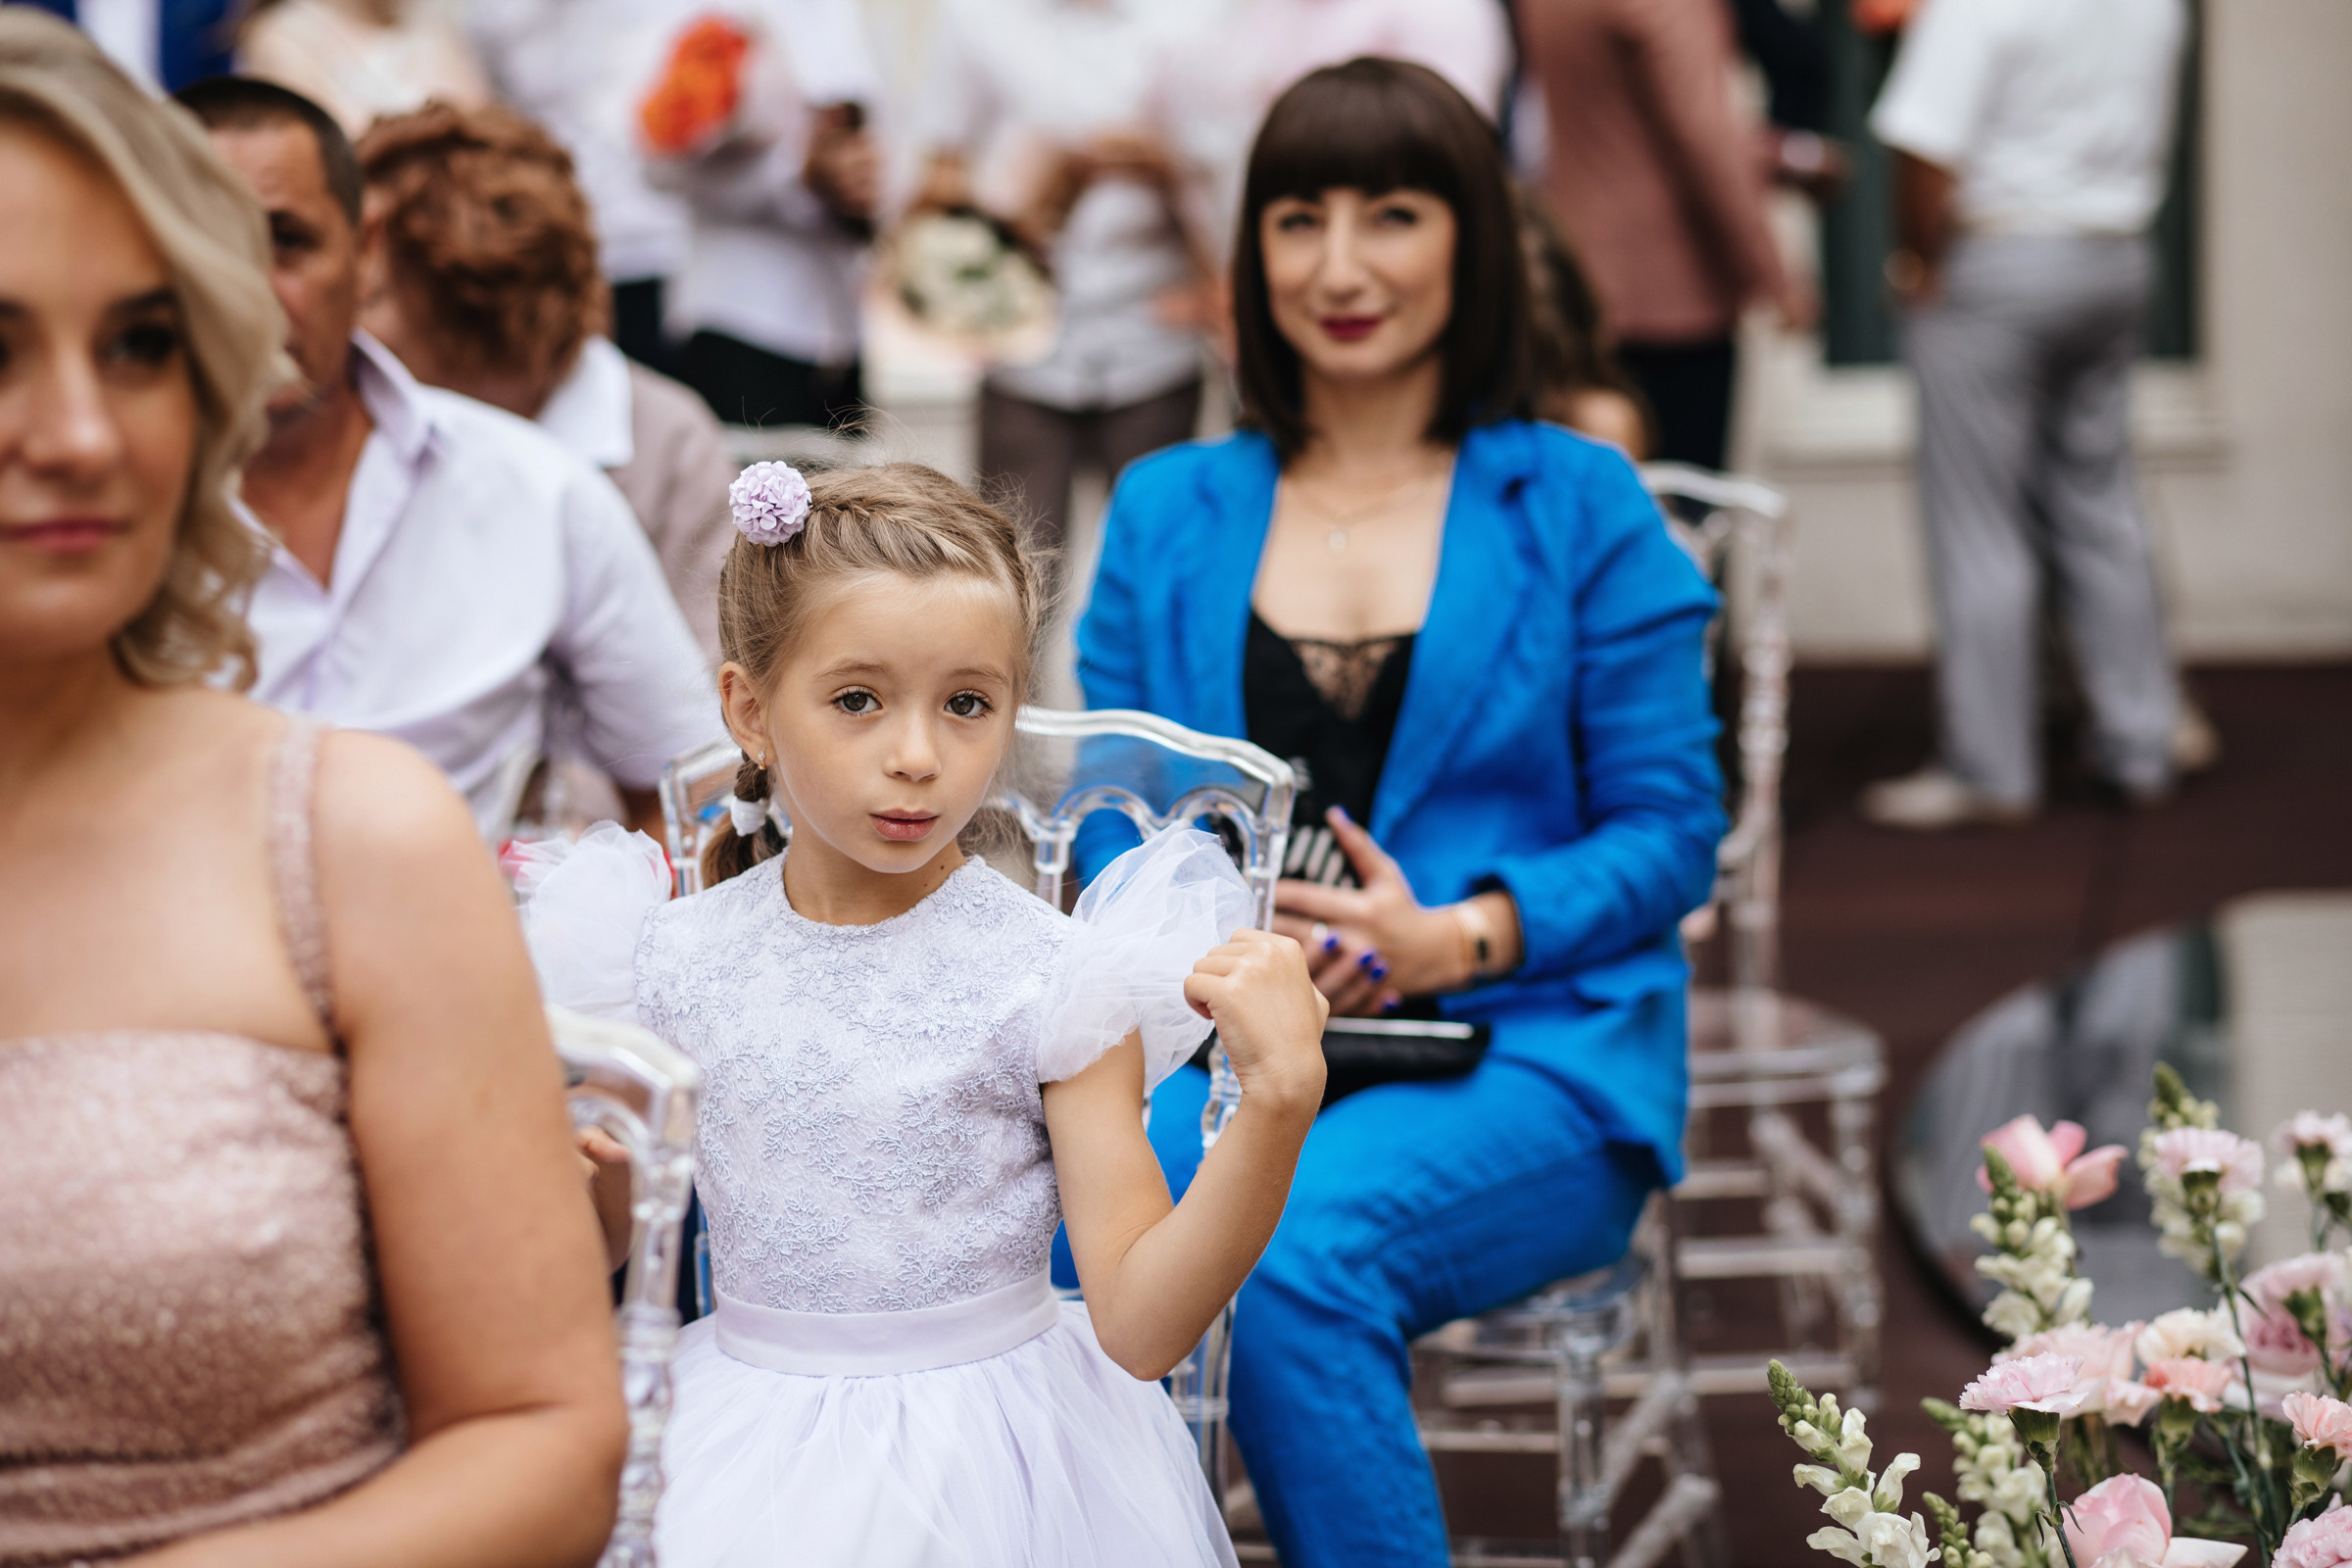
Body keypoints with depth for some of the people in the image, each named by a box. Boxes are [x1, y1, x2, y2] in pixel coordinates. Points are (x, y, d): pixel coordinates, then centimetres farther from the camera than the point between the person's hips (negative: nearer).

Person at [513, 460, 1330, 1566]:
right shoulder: (677, 960, -5)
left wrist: (1279, 1104, -26)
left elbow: (1139, 1329, -16)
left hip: (988, 1471, -2)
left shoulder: (1055, 978, -13)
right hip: (749, 1463, 2)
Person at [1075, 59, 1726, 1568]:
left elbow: (1672, 831, 3)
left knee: (1294, 1249, -34)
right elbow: (1110, 828, 12)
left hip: (1518, 1057, -2)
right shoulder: (1168, 512, 17)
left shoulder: (1580, 507, 8)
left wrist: (1455, 937, -14)